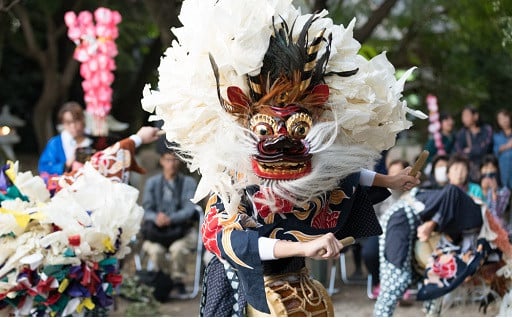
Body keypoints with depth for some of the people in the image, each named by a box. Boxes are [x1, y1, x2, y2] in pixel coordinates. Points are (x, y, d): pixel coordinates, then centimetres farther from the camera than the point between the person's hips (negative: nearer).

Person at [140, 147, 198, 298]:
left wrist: (170, 218, -26)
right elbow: (146, 209, 3)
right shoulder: (152, 182, 9)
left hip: (181, 228, -1)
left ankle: (178, 280, -5)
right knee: (155, 250, -31)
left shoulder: (188, 182, 6)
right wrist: (156, 218, -23)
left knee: (178, 248, -34)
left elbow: (189, 209, -7)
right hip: (157, 229, 1)